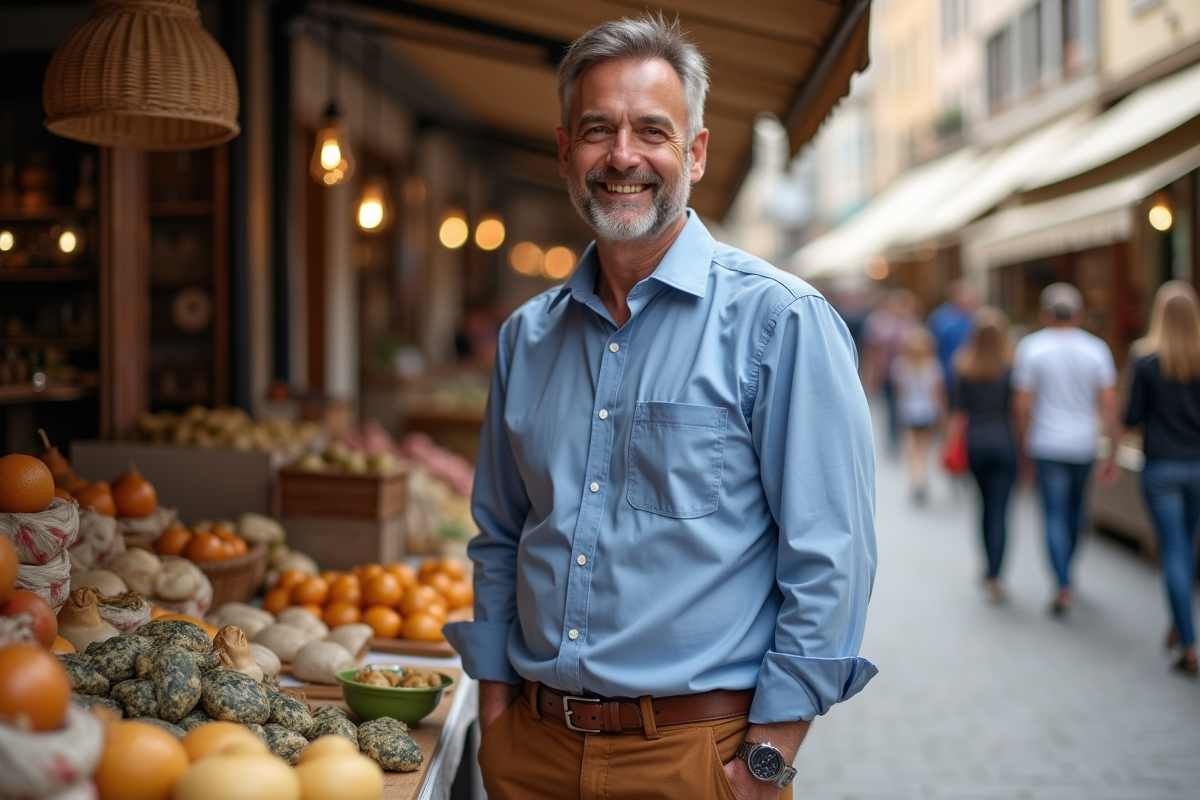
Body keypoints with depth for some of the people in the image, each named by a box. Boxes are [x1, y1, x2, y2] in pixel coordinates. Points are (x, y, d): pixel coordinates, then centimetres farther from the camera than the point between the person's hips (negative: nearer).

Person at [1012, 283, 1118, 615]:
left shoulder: (1031, 347, -6)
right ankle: (1067, 569, 34)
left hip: (1047, 445, -3)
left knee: (1055, 515, 0)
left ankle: (1064, 586, -9)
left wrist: (1023, 443, 2)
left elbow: (1022, 404, -8)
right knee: (1076, 507, 21)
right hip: (1084, 443, 3)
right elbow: (1109, 403, -6)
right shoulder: (1096, 348, -1)